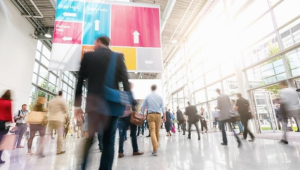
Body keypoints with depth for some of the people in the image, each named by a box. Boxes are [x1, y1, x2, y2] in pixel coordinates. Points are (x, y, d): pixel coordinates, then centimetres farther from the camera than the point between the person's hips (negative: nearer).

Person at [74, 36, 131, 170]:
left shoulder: (88, 56, 6)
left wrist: (77, 105, 9)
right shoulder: (118, 57, 5)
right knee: (109, 141, 9)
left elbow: (80, 81, 4)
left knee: (90, 138, 13)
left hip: (94, 103, 1)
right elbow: (125, 81, -3)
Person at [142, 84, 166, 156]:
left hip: (151, 115, -2)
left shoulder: (147, 97, 5)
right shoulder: (159, 97, 5)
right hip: (158, 115, 2)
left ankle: (155, 149, -20)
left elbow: (143, 107, 10)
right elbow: (162, 107, 4)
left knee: (152, 131, -8)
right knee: (157, 131, 13)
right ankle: (156, 146, 26)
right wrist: (164, 117, 8)